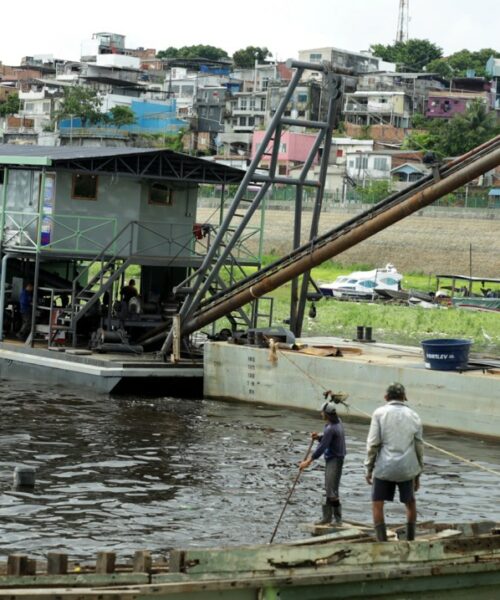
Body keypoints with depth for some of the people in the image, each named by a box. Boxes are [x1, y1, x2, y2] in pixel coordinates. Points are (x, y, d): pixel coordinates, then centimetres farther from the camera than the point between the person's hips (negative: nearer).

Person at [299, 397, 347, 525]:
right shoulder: (338, 422, 6)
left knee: (332, 491, -9)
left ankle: (338, 519, -6)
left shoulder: (330, 429, -23)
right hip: (331, 459, 10)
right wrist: (319, 437, 0)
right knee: (328, 490, 15)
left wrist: (309, 461, -18)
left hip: (334, 460, -10)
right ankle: (327, 517, 22)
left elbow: (322, 447, -22)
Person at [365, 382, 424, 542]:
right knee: (410, 503, 20)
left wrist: (369, 468, 2)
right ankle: (410, 540, 22)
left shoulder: (380, 413, -1)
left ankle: (382, 541, -3)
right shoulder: (413, 416, 6)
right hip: (407, 469, 3)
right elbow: (419, 447, 9)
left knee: (377, 505, 5)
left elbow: (373, 444, -6)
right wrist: (418, 474, 16)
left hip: (384, 467, -3)